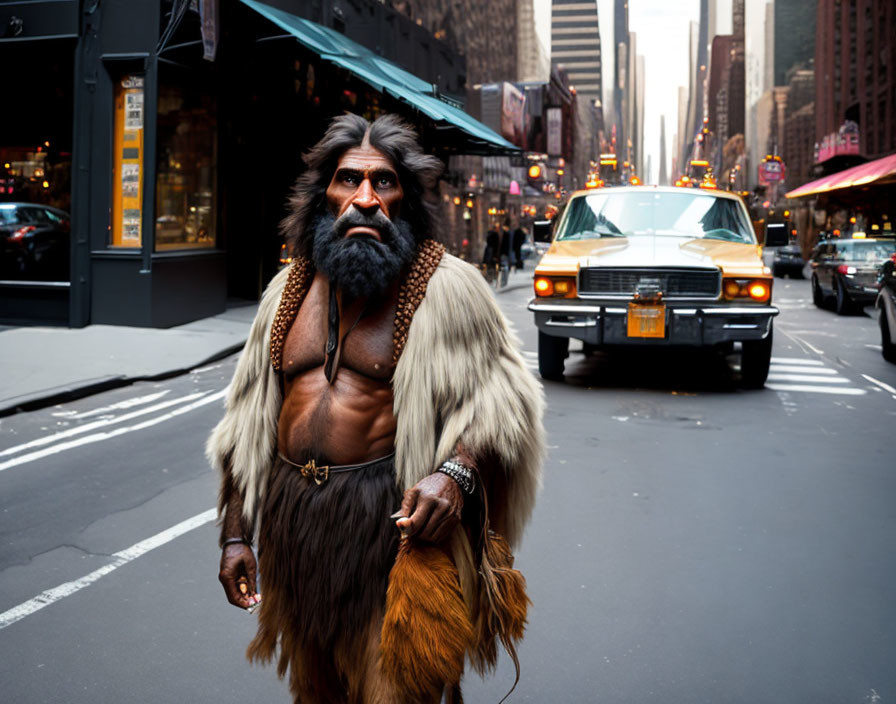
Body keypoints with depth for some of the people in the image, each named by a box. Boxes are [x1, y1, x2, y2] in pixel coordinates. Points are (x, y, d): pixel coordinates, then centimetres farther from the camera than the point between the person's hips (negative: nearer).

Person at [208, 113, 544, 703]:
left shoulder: (444, 285, -5)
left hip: (394, 522, -5)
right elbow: (247, 422, 13)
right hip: (292, 523, 6)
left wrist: (456, 472, -25)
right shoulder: (289, 289, 10)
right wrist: (236, 535, 10)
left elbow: (503, 397, -7)